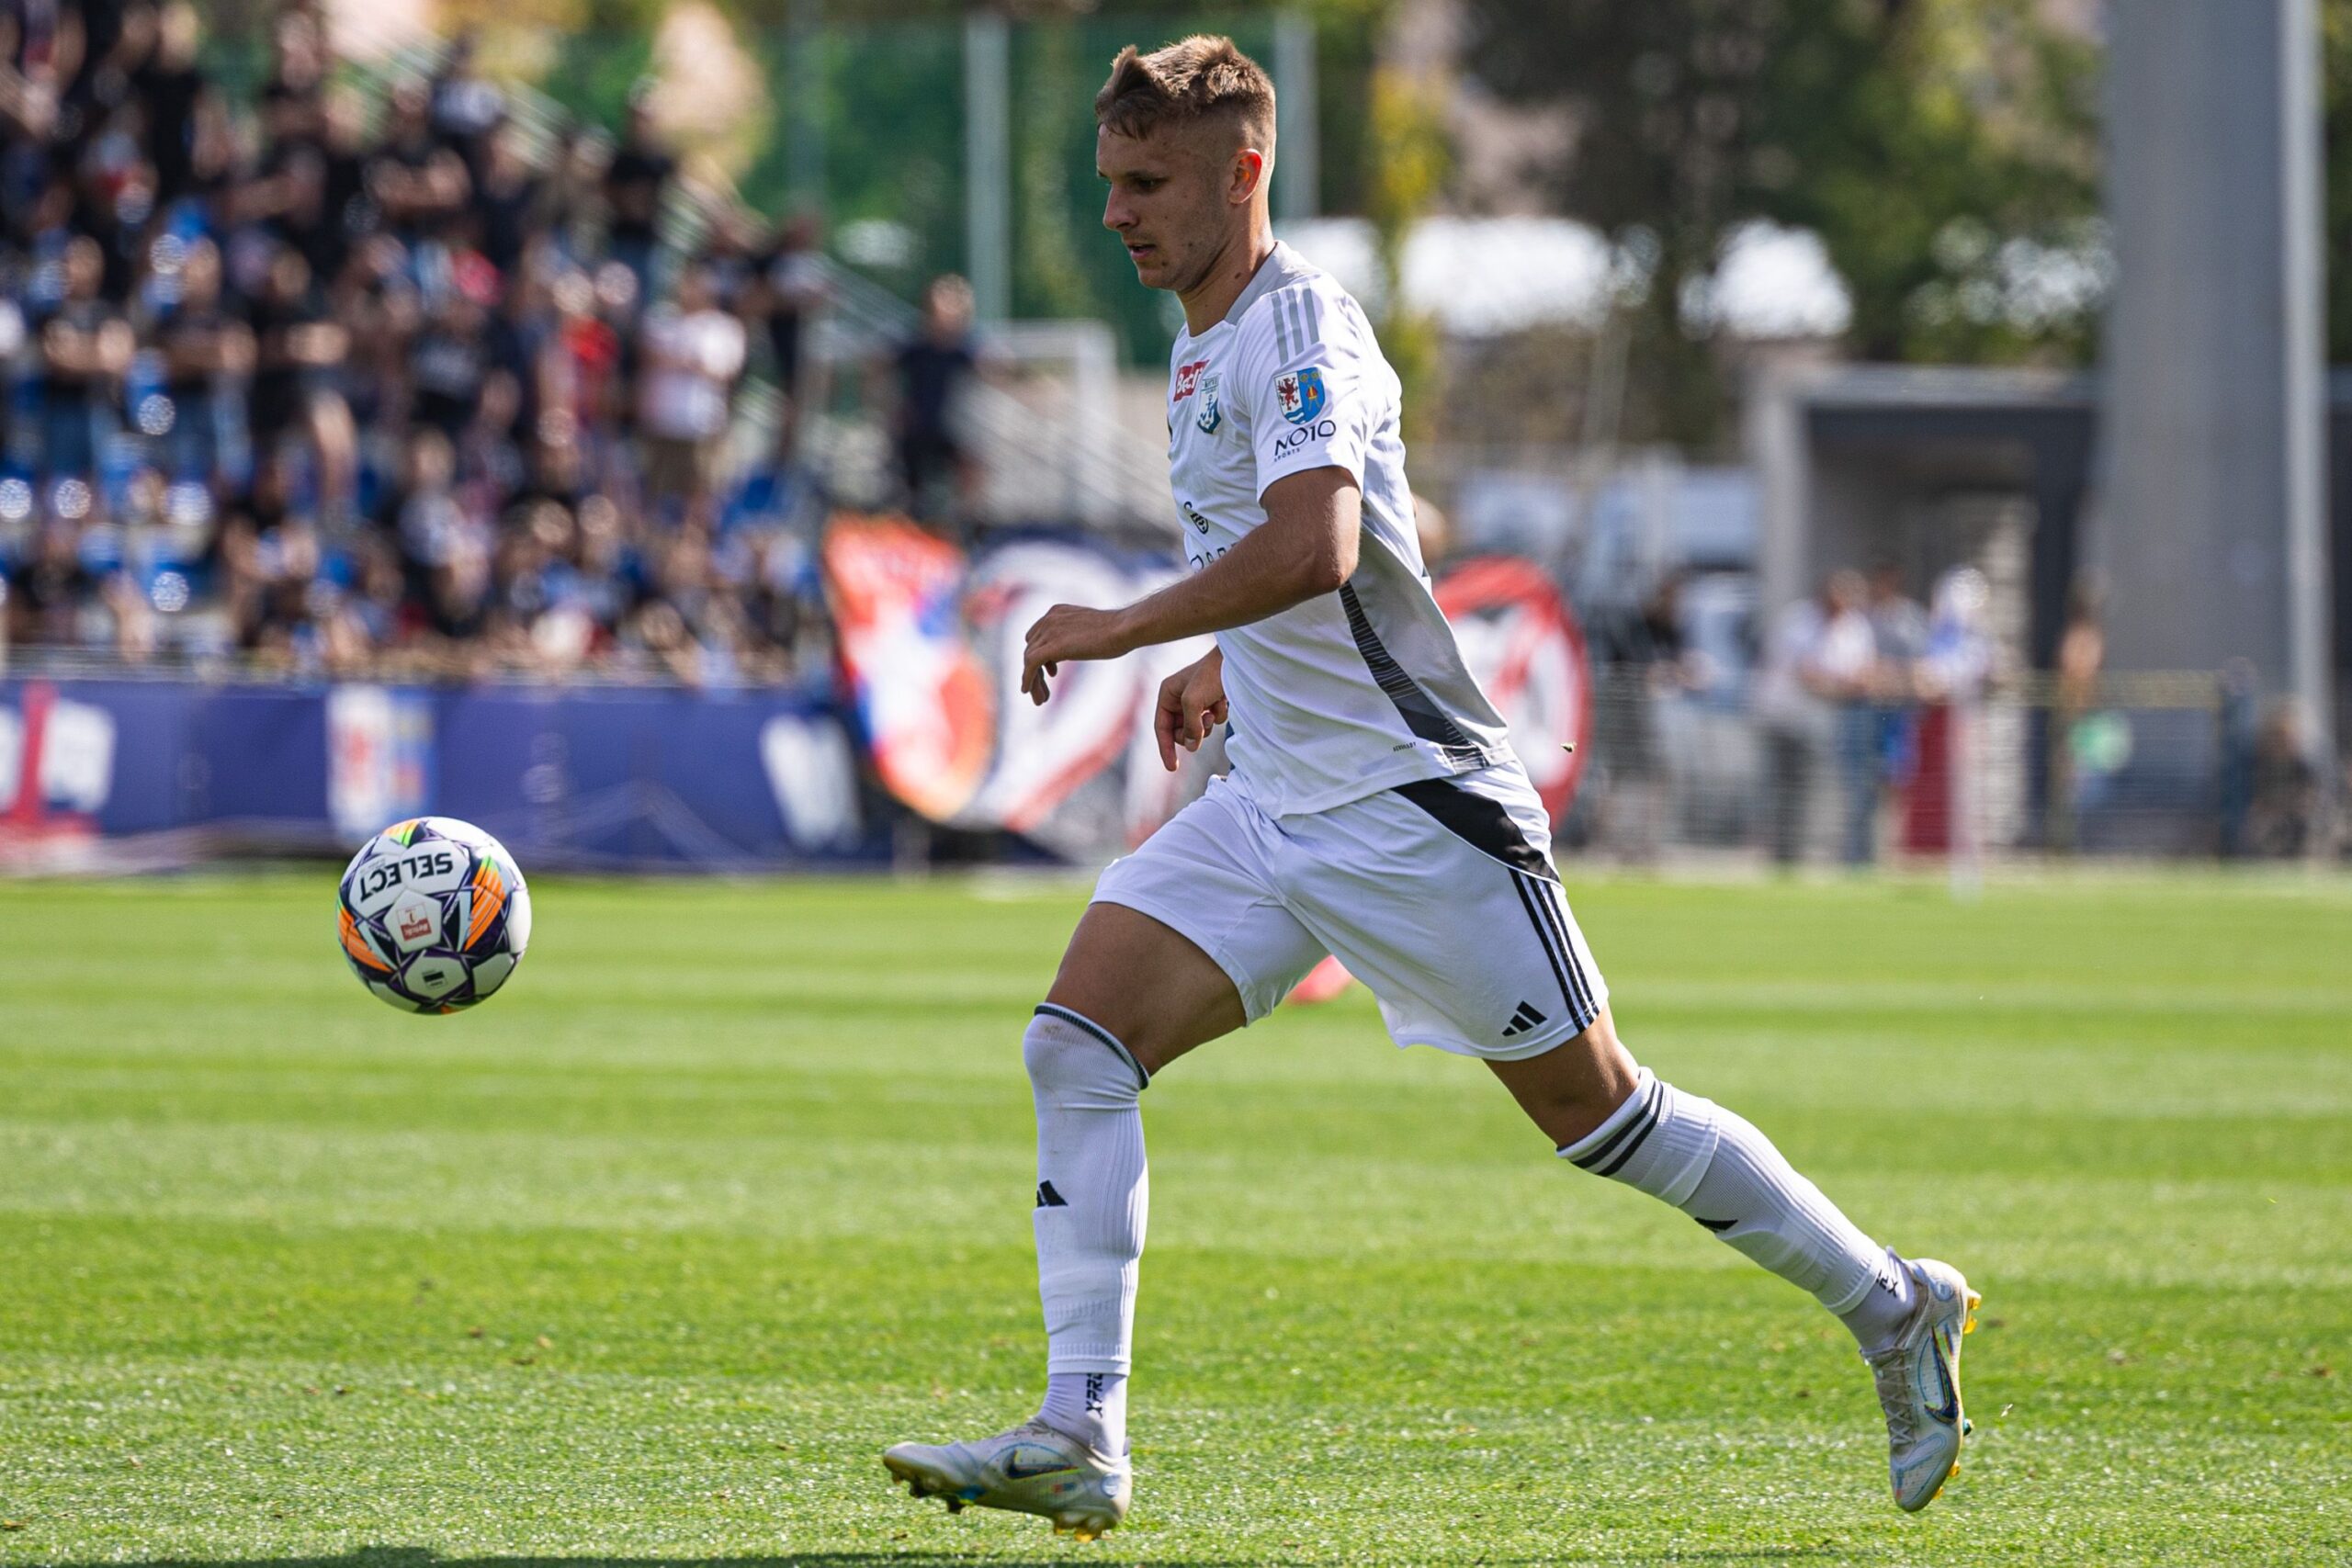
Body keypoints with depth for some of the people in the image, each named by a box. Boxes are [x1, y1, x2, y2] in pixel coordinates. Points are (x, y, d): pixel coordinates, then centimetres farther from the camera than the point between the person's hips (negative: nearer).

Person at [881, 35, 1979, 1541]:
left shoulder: (1299, 321, -16)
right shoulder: (1208, 343, 14)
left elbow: (1317, 544, -32)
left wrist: (1124, 629, -28)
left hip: (1412, 804, -9)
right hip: (1271, 808, 9)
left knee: (1594, 1108, 0)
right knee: (1077, 1044, -9)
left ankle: (1899, 1312, 17)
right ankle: (1081, 1439, -13)